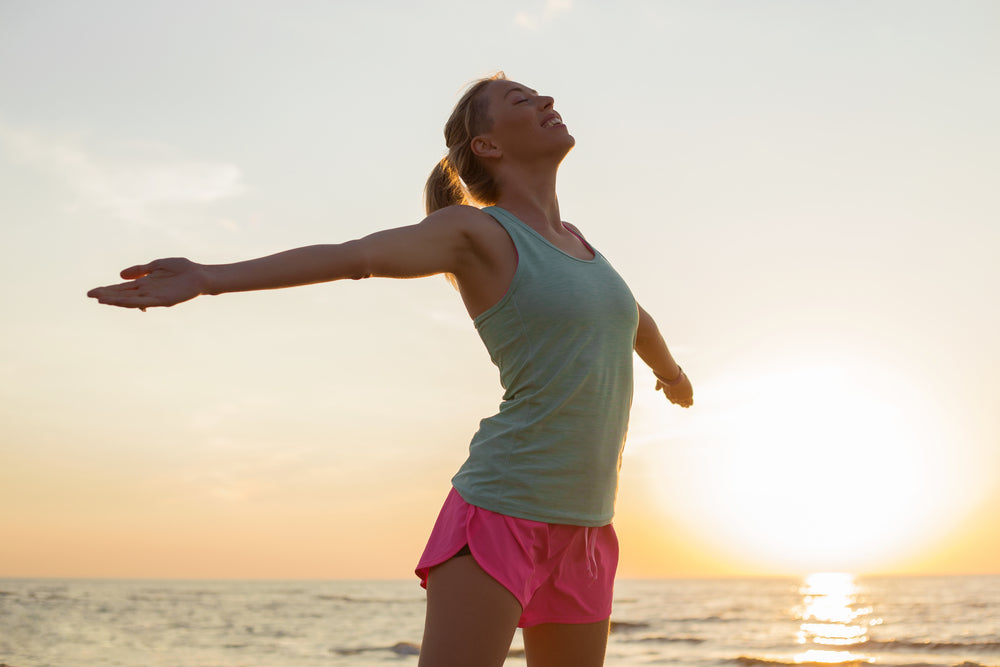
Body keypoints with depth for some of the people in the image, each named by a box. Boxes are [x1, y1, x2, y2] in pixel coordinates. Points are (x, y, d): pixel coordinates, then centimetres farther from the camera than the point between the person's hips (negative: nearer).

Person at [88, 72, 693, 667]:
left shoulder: (571, 238, 17)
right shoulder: (474, 229, -4)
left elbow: (636, 320, 38)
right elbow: (352, 255, -20)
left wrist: (673, 371, 57)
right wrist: (208, 278, -33)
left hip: (582, 531, 7)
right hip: (502, 511, -7)